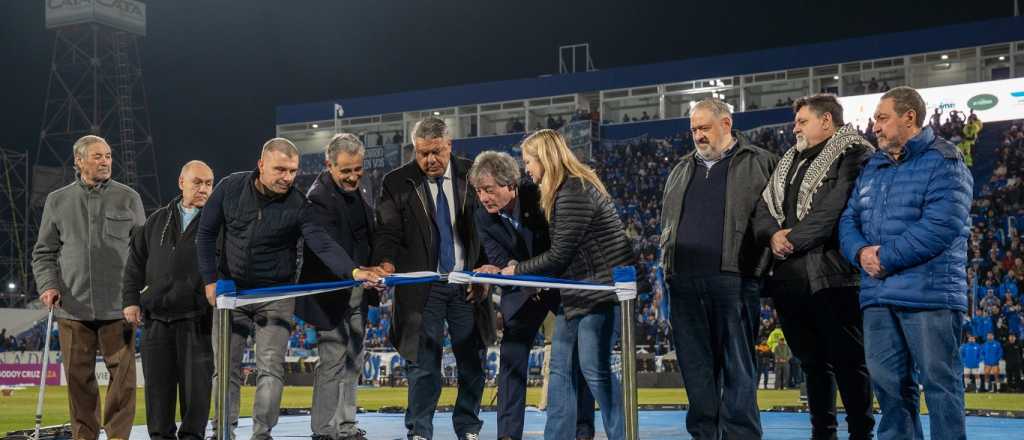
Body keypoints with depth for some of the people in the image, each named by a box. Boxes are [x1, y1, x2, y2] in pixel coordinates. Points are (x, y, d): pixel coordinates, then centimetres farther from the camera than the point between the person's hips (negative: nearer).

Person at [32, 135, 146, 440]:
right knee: (78, 377, 5)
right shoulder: (58, 201, 10)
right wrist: (48, 285, -4)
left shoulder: (129, 198, 7)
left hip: (117, 306, -1)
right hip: (73, 308, 1)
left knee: (123, 375, -2)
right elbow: (44, 252, 13)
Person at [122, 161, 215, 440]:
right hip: (156, 317, 3)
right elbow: (135, 263, 17)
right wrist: (130, 300, 7)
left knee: (196, 383, -1)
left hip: (197, 319, -3)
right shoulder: (157, 221, 16)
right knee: (158, 385, 6)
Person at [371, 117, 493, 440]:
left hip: (468, 283, 2)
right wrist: (387, 263, -24)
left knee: (471, 362, 8)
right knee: (422, 363, -1)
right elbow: (388, 232, -5)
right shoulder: (397, 183, -1)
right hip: (423, 288, -2)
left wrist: (487, 269, -4)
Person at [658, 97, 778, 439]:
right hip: (684, 281, 5)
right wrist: (668, 262, 15)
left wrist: (759, 266, -8)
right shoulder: (682, 171, 21)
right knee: (695, 365, 8)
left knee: (737, 367, -3)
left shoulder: (760, 163, 4)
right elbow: (667, 221, 26)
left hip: (733, 279, -5)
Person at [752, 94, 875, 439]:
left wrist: (794, 240, -13)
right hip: (789, 278, 7)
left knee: (848, 360, -1)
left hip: (831, 275, -7)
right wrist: (773, 235, -5)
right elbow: (764, 207, 16)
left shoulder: (854, 155, -3)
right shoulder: (789, 162, 22)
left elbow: (834, 208, -15)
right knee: (811, 361, 14)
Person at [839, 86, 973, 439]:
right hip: (877, 294, 7)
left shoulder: (943, 162, -5)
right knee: (888, 382, 11)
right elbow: (849, 219, 15)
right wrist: (861, 252, -7)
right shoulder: (872, 167, 19)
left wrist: (885, 257, -16)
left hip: (929, 291, -7)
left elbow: (941, 225, -17)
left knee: (940, 382, -2)